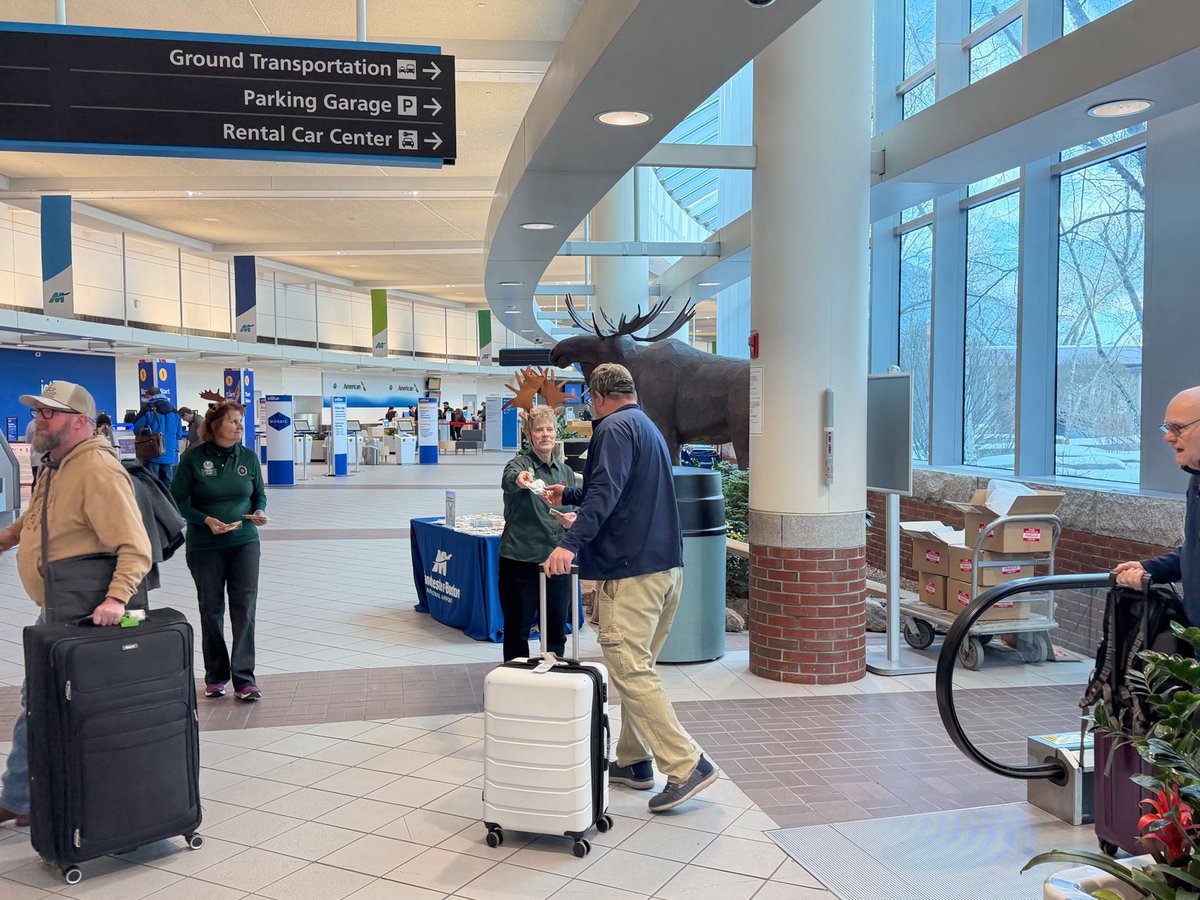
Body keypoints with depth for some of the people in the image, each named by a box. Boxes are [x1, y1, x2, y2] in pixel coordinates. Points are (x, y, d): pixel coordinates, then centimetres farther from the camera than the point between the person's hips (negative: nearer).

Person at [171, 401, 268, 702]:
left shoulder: (248, 456, 2)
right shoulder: (194, 457, -7)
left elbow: (259, 494, 13)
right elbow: (178, 500, -5)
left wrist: (258, 512, -8)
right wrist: (206, 520, -19)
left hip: (244, 542, 2)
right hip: (205, 545, -1)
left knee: (244, 609, -5)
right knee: (211, 610, 10)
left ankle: (244, 678, 1)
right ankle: (215, 676, 25)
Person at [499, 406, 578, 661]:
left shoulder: (565, 471, 13)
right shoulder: (520, 464, -4)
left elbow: (575, 511, 19)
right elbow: (508, 480, -28)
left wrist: (572, 520, -5)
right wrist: (519, 479, -52)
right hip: (520, 560, -5)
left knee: (557, 631, 12)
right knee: (517, 630, 6)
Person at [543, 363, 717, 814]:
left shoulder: (615, 427, -7)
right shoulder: (649, 428, 23)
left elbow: (606, 493, -24)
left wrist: (571, 542, -32)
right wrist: (567, 495, 47)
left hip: (631, 570, -10)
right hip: (667, 566, 10)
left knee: (630, 669, -9)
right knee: (636, 667, 16)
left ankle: (687, 765, -9)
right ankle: (633, 761, 22)